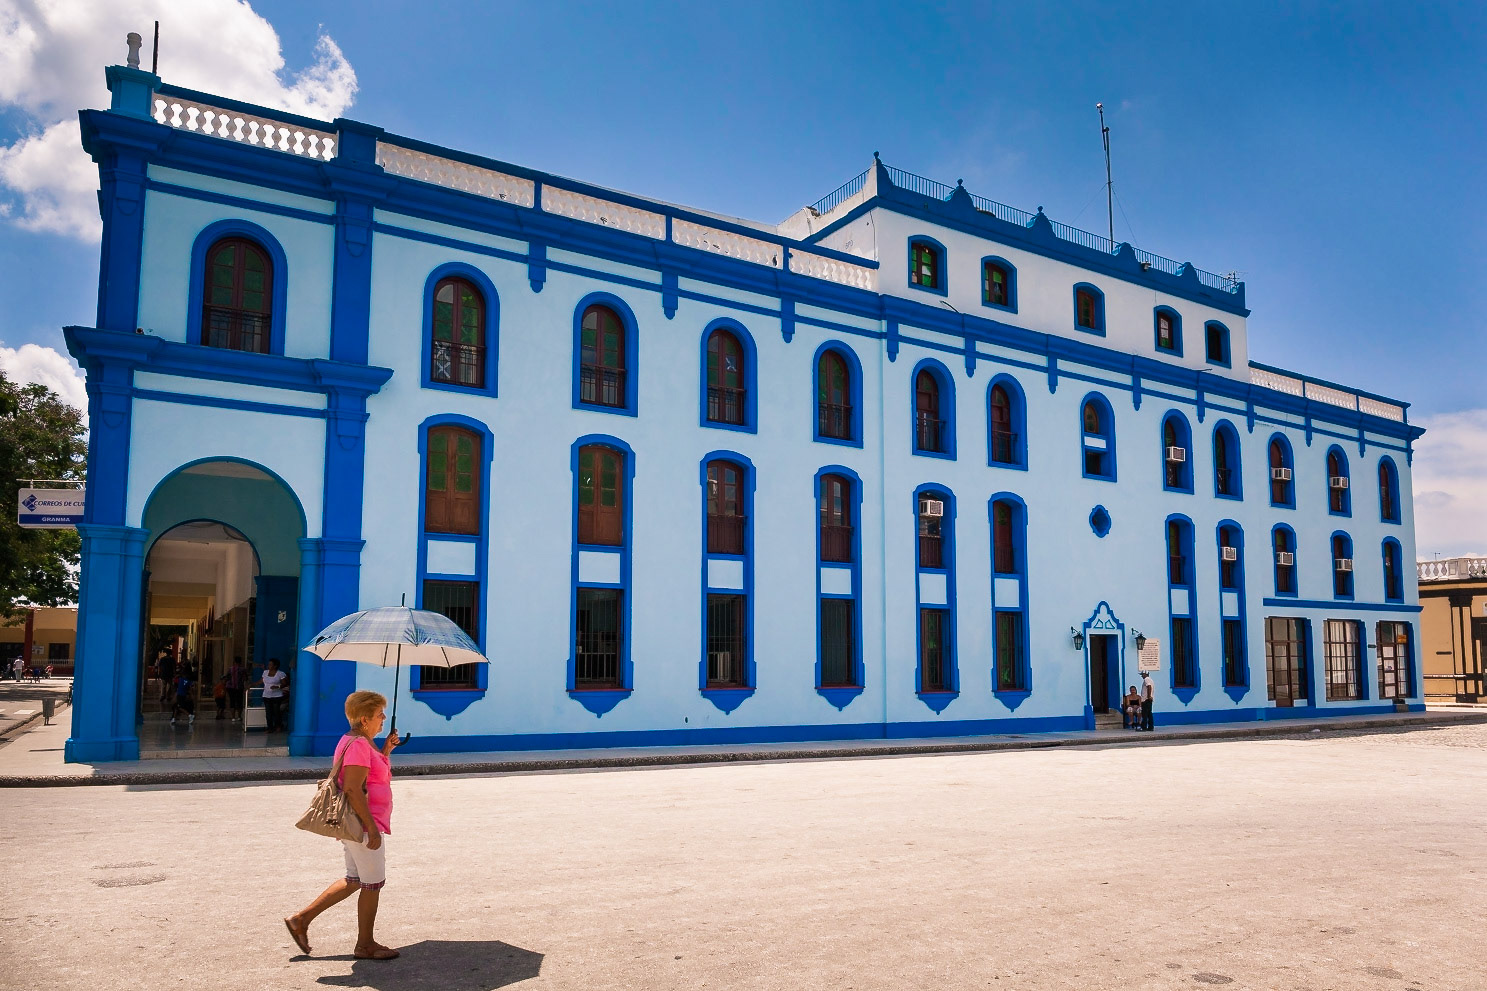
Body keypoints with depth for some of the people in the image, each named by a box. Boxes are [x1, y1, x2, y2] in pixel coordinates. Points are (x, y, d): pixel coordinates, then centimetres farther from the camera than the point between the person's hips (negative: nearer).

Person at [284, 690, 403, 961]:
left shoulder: (362, 743, 13)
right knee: (373, 884, 3)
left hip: (354, 824, 10)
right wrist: (372, 828, -24)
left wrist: (385, 751, 11)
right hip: (362, 824, -10)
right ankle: (365, 944, 16)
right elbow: (353, 789, -25)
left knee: (355, 881, 20)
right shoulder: (358, 745, -19)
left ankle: (301, 919, 22)